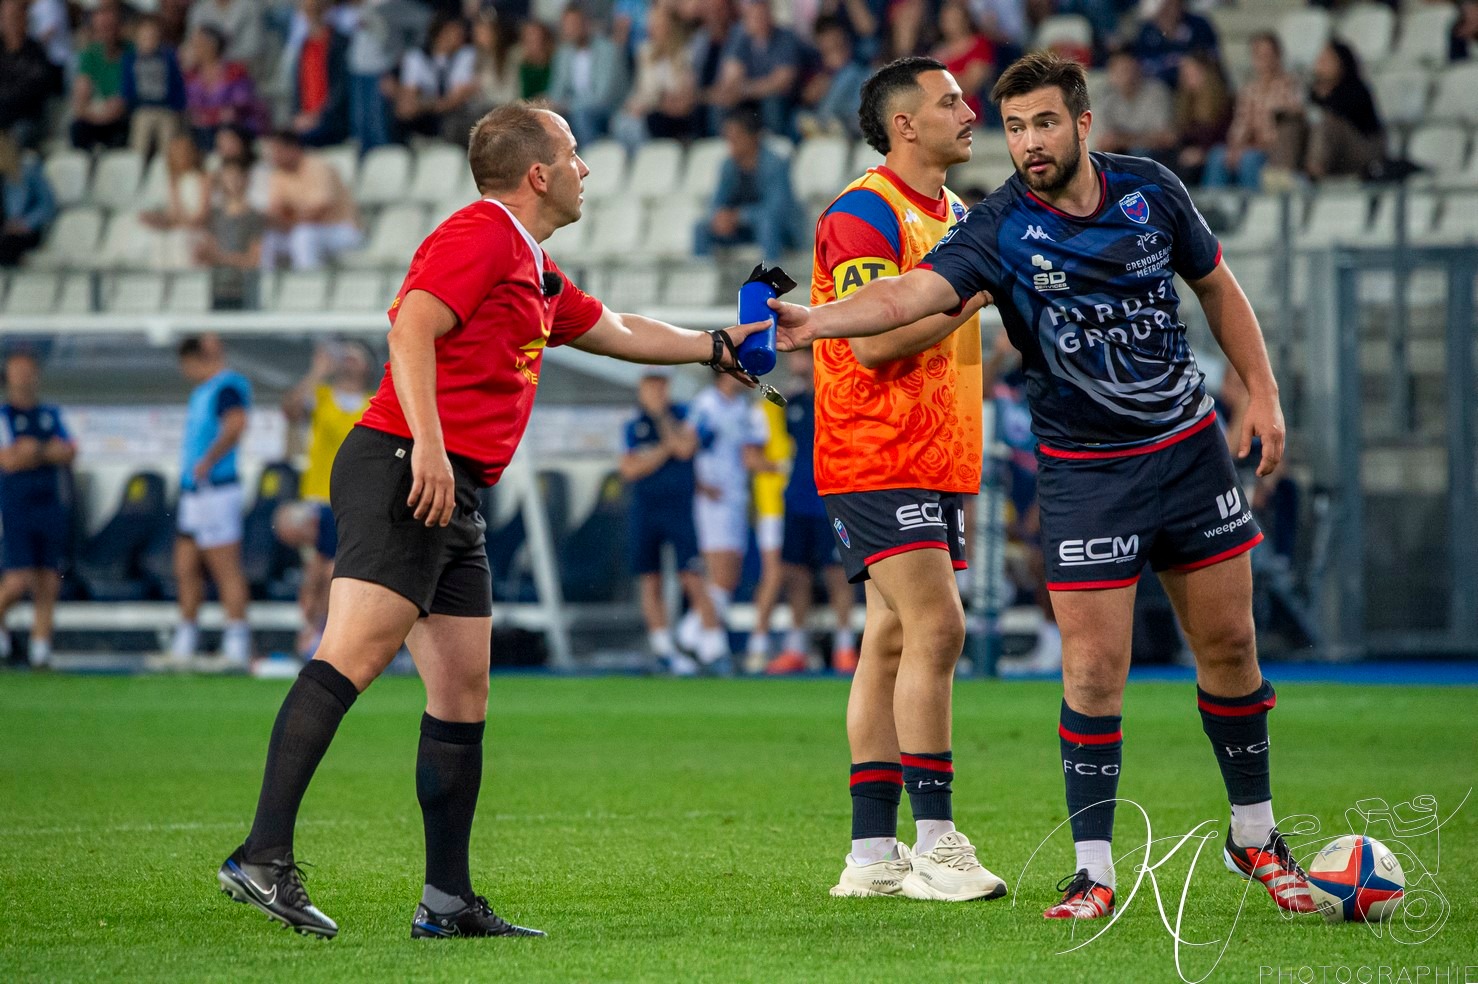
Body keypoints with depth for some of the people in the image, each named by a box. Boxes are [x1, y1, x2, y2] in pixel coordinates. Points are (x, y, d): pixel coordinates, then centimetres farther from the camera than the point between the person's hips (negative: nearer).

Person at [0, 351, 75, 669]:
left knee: (48, 584, -1)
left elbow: (69, 453, 0)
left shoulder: (51, 415, 14)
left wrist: (34, 450, -12)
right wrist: (50, 453, -4)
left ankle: (41, 646, 2)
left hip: (51, 507, 4)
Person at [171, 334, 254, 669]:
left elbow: (235, 425, -25)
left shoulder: (227, 387, -12)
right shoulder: (203, 390, 19)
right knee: (186, 569, 12)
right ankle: (185, 639, 18)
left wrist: (207, 461, -22)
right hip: (193, 491, 10)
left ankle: (237, 641, -10)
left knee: (227, 571, -9)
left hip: (216, 490, -10)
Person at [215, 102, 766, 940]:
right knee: (354, 655, -21)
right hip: (404, 469, -11)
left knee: (463, 693, 8)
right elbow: (412, 329, -21)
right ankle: (265, 856, -28)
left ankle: (449, 901, 10)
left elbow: (619, 332, 42)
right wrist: (428, 443, -29)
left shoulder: (537, 273, 25)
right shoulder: (479, 236, -7)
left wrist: (717, 346, 46)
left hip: (456, 495, 11)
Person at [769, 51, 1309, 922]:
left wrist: (1262, 392, 4)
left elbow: (1217, 286, 10)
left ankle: (1256, 835, 28)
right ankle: (1094, 872, 1)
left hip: (1190, 443, 3)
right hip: (1085, 471, -3)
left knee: (1229, 643, 9)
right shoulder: (1001, 229, -15)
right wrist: (814, 321, -48)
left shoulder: (1152, 191, -5)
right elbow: (912, 293, -31)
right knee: (1095, 668, -8)